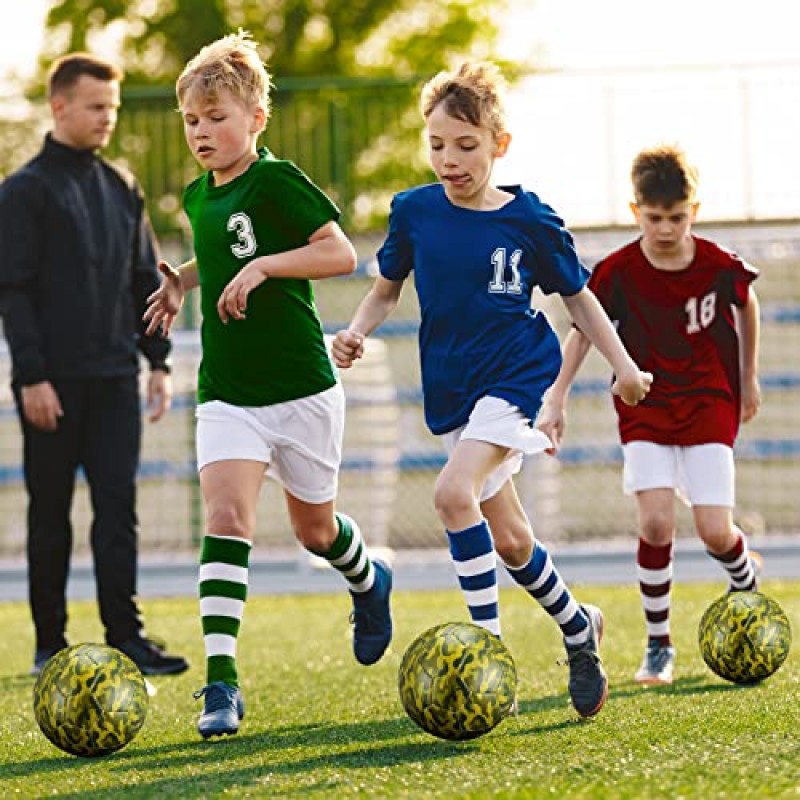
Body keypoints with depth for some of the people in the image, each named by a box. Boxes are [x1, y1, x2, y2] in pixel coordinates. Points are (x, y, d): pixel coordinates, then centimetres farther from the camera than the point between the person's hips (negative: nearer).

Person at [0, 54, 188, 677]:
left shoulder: (121, 189, 14)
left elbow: (146, 282, 18)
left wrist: (159, 362, 11)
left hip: (114, 378, 5)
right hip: (54, 380, -4)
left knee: (118, 504, -3)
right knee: (51, 512, 3)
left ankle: (125, 633, -5)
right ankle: (50, 643, 9)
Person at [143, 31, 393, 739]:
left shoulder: (276, 181, -13)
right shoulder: (198, 195, 9)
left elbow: (341, 254, -20)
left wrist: (262, 267, -27)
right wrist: (183, 280, 14)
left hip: (300, 388, -4)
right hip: (226, 390, 4)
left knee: (315, 528, 13)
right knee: (227, 517, -17)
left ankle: (369, 583, 50)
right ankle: (221, 682, -22)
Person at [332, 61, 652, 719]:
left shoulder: (528, 219, -7)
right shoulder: (414, 211, 0)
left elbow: (577, 294, 7)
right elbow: (387, 289, 13)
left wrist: (623, 363, 3)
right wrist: (357, 332, -6)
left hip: (515, 375, -5)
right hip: (451, 390, 5)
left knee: (454, 493, -27)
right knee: (509, 540, 10)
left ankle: (489, 640, -21)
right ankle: (578, 626, 36)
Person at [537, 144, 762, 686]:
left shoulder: (720, 266, -10)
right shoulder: (618, 273, -12)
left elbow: (747, 305, 11)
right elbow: (583, 331, -1)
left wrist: (749, 377, 18)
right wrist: (556, 399, -6)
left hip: (709, 404, 0)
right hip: (645, 408, 0)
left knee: (714, 532, -9)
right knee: (656, 522, -15)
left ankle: (748, 580, 29)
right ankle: (659, 646, 1)